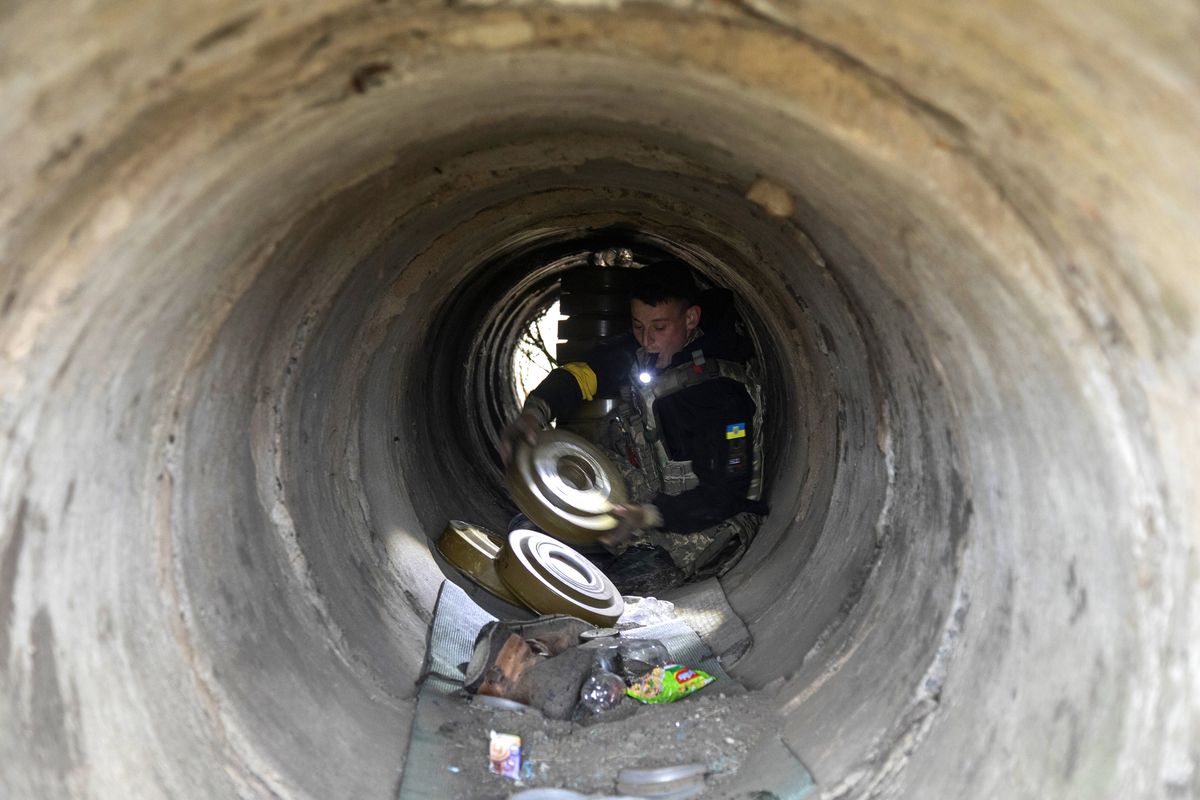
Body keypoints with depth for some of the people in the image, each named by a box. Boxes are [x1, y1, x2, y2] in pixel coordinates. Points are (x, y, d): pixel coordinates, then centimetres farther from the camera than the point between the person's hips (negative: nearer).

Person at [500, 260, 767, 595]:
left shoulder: (721, 389, -25)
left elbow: (726, 495, -23)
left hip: (702, 526, -7)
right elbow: (580, 373, -6)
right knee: (526, 529, -1)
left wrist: (649, 516, -33)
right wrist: (533, 413, -27)